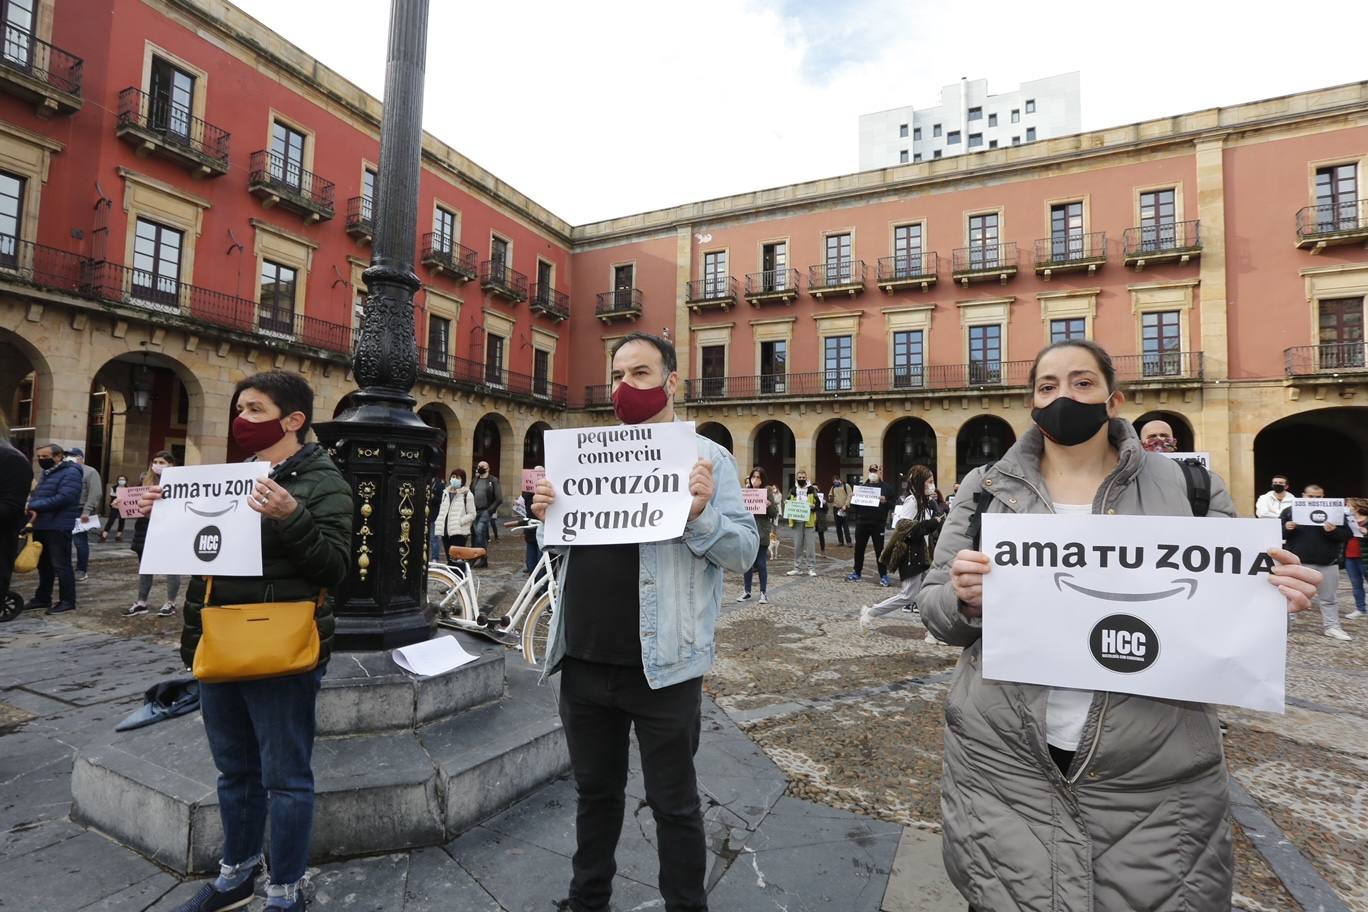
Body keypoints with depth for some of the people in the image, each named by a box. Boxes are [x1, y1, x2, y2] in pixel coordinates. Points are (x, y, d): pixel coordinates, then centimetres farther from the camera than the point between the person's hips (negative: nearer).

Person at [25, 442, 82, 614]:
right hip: (41, 526, 9)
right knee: (43, 564, 17)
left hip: (59, 527, -9)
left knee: (60, 565, -4)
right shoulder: (47, 473, 18)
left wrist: (33, 506, -21)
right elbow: (37, 495, 16)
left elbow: (63, 498, -23)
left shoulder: (70, 473, -13)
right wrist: (33, 509, -6)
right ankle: (42, 598, 27)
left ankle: (67, 601, 2)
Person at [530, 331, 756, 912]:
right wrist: (545, 515, -3)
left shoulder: (707, 457, -5)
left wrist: (699, 514, -26)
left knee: (673, 803, 13)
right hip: (584, 661, 5)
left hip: (661, 664, -5)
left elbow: (744, 552, -8)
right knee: (594, 792, 23)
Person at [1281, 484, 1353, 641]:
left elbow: (1348, 535, 1)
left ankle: (1331, 627, 15)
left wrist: (1334, 531, -19)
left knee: (1328, 598, 8)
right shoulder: (1290, 511, 2)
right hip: (1296, 562, -1)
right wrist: (1286, 528, -17)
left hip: (1327, 563, 1)